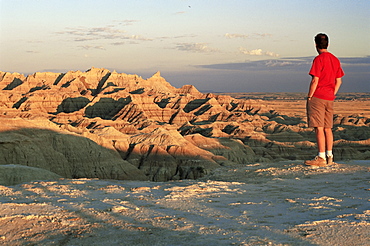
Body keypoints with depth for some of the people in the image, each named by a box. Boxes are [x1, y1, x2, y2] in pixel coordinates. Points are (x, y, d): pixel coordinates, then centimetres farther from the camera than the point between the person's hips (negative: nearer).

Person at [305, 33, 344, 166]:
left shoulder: (319, 59, -11)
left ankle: (321, 158, -5)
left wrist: (309, 97, -9)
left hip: (317, 97, -7)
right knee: (327, 128, 11)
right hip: (329, 98, 7)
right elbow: (338, 81, 13)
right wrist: (332, 95, 18)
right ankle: (329, 157, 14)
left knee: (319, 128, -5)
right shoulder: (335, 60, 12)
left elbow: (315, 81, -16)